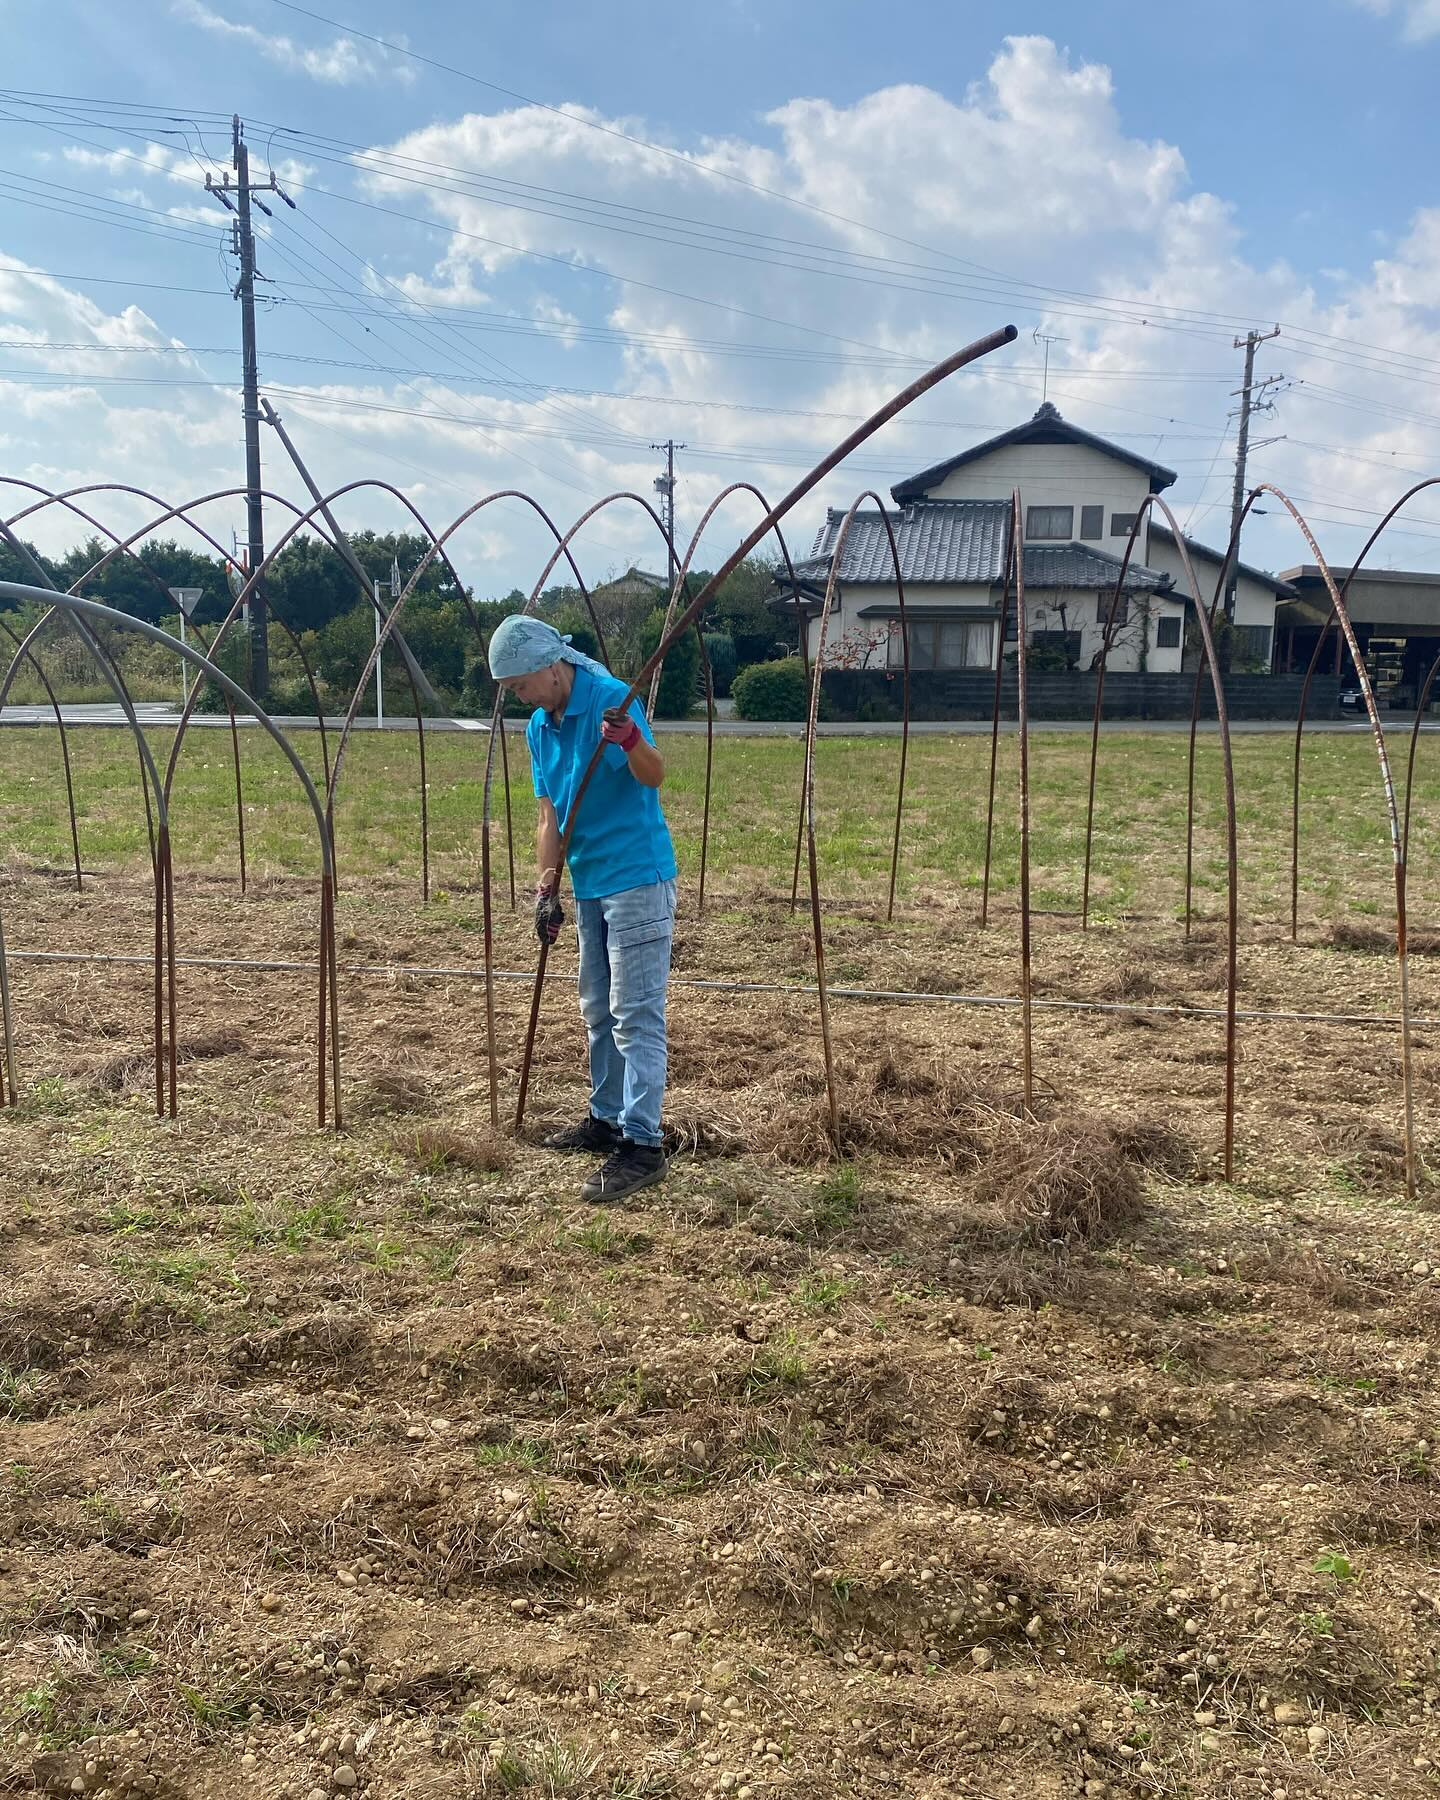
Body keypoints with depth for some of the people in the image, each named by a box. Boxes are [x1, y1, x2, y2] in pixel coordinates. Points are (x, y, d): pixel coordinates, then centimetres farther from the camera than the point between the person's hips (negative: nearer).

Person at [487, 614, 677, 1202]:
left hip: (637, 877, -9)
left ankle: (642, 1144, -5)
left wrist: (630, 741, -50)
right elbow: (550, 817, 11)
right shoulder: (538, 728, 9)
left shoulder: (611, 698, -16)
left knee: (635, 1014, -9)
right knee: (598, 1011, 18)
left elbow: (653, 776, -30)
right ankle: (606, 1119, 31)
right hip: (588, 884, 9)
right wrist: (546, 891, 5)